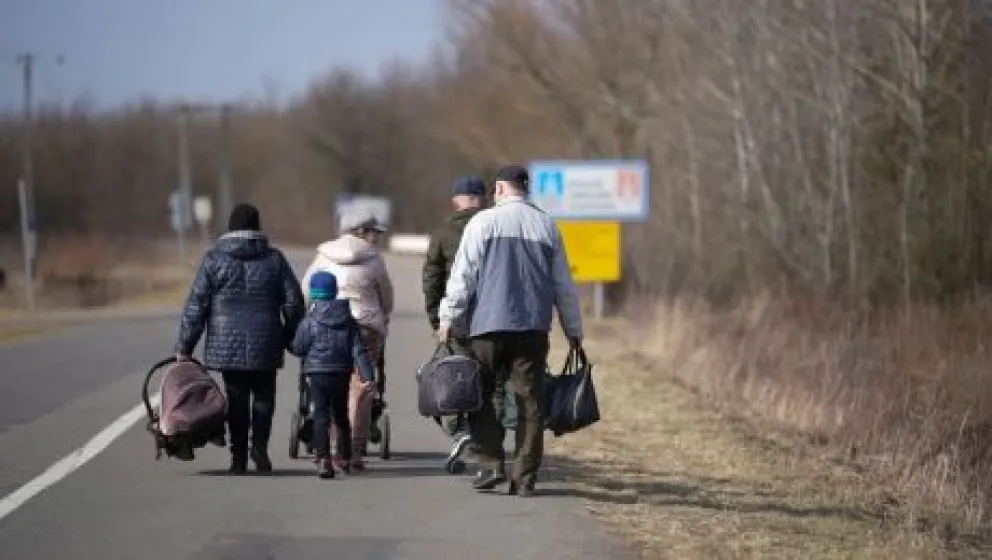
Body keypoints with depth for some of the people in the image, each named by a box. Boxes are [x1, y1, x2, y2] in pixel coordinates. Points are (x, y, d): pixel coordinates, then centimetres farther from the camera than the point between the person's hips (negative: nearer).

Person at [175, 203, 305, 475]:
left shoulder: (214, 259, -2)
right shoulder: (274, 259, 2)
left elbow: (195, 306, -3)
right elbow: (294, 302, 3)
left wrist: (184, 348, 1)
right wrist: (289, 338, 15)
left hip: (227, 345, 0)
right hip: (265, 346, 0)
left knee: (236, 398, 6)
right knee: (263, 395, 12)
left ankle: (239, 458, 6)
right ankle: (260, 445, -5)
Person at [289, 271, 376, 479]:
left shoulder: (309, 321, -7)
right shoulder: (348, 320, 4)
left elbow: (298, 348, -4)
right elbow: (359, 349, 0)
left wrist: (287, 344, 18)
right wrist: (367, 375, -3)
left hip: (318, 374, -4)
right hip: (342, 373, 4)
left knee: (321, 415, -4)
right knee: (341, 415, 18)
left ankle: (323, 458, -18)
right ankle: (345, 458, 28)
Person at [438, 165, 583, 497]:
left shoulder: (484, 222, 1)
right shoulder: (547, 226, 11)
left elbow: (463, 275, -4)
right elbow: (564, 285, 14)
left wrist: (449, 318, -1)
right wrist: (573, 330, 20)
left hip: (489, 324, -3)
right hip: (534, 328, 3)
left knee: (479, 395, 7)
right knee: (530, 402, 3)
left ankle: (492, 465, -3)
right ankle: (524, 479, 1)